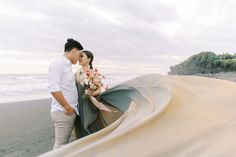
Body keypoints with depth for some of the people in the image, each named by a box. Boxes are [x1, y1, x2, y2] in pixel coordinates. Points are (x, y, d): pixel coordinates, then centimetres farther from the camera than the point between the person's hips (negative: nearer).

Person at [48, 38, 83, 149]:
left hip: (71, 111, 9)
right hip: (62, 111, -9)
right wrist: (67, 107, -16)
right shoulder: (58, 64, -12)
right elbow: (53, 88, -20)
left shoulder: (67, 65, 15)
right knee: (60, 145, 0)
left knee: (65, 143, 16)